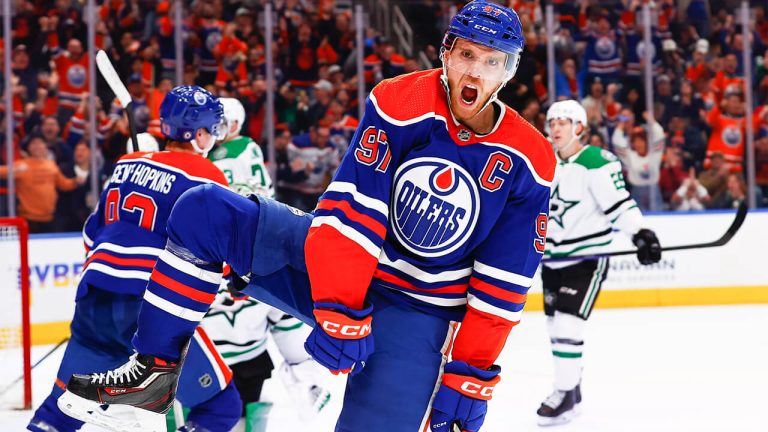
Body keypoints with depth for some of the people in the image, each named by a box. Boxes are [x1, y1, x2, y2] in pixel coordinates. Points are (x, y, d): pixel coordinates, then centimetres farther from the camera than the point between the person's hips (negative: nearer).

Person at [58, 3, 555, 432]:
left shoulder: (527, 163, -11)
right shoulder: (397, 104, -13)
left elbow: (502, 288, -8)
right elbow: (353, 210, -19)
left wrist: (472, 377, -11)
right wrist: (339, 311, -26)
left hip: (417, 312, -1)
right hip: (330, 270, 1)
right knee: (204, 212, -16)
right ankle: (155, 368, -9)